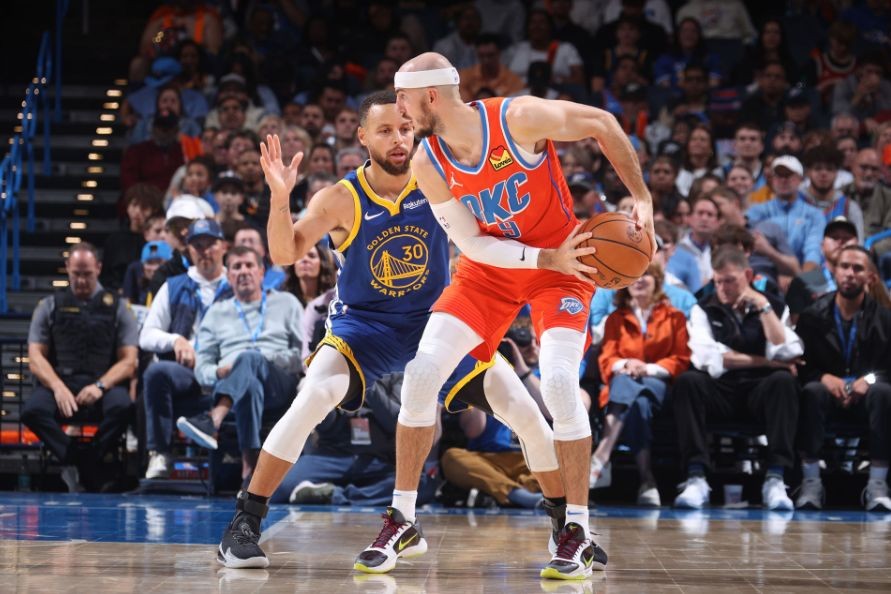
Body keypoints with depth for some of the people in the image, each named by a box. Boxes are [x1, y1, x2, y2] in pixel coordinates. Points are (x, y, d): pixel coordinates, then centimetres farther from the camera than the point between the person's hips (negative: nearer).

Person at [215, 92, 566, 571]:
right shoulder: (341, 201, -15)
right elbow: (285, 254, -21)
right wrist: (279, 196, -38)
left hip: (436, 319, 2)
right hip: (364, 323, -2)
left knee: (522, 409, -6)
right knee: (313, 397, -28)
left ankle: (564, 520, 15)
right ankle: (244, 523, -19)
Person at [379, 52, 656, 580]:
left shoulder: (520, 119, -25)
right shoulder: (428, 164, -13)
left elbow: (602, 124, -11)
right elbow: (471, 243, -10)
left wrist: (642, 197, -14)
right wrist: (546, 258, -22)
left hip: (563, 261, -4)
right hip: (490, 268, 4)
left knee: (559, 382, -23)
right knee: (421, 373, -8)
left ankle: (580, 532, -10)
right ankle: (403, 518, 6)